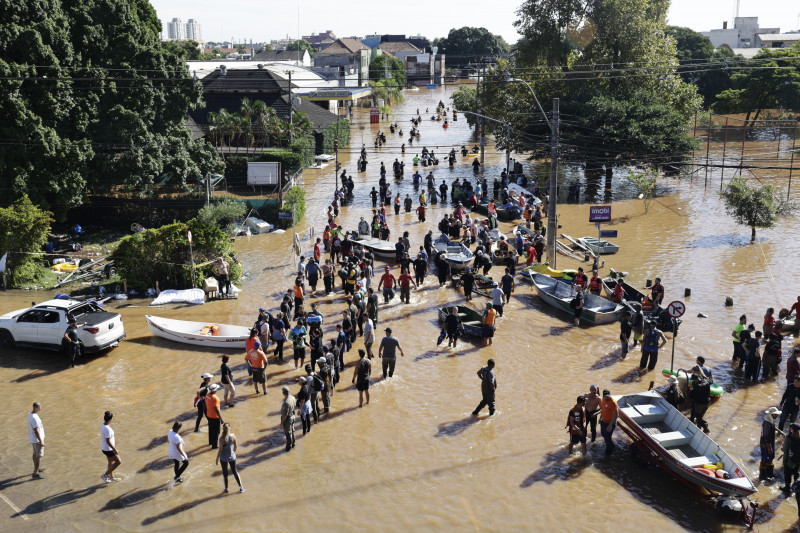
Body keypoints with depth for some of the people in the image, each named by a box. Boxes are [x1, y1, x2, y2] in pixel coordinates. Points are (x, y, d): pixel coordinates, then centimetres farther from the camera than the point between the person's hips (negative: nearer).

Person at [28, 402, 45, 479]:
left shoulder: (30, 414, 0)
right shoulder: (34, 418, -30)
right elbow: (36, 431, -27)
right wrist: (41, 441, -21)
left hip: (32, 438, 10)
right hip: (37, 439, -10)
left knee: (35, 453, 24)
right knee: (39, 456, 0)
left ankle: (36, 469, 40)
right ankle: (35, 473, 4)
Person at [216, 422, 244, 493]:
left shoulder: (222, 439, -25)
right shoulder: (233, 436, -14)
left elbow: (220, 450, -18)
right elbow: (236, 446, -1)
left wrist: (217, 459, -5)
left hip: (224, 458, -3)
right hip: (232, 457, 3)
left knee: (225, 473, 16)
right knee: (234, 472, 20)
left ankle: (226, 488, 29)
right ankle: (241, 487, 27)